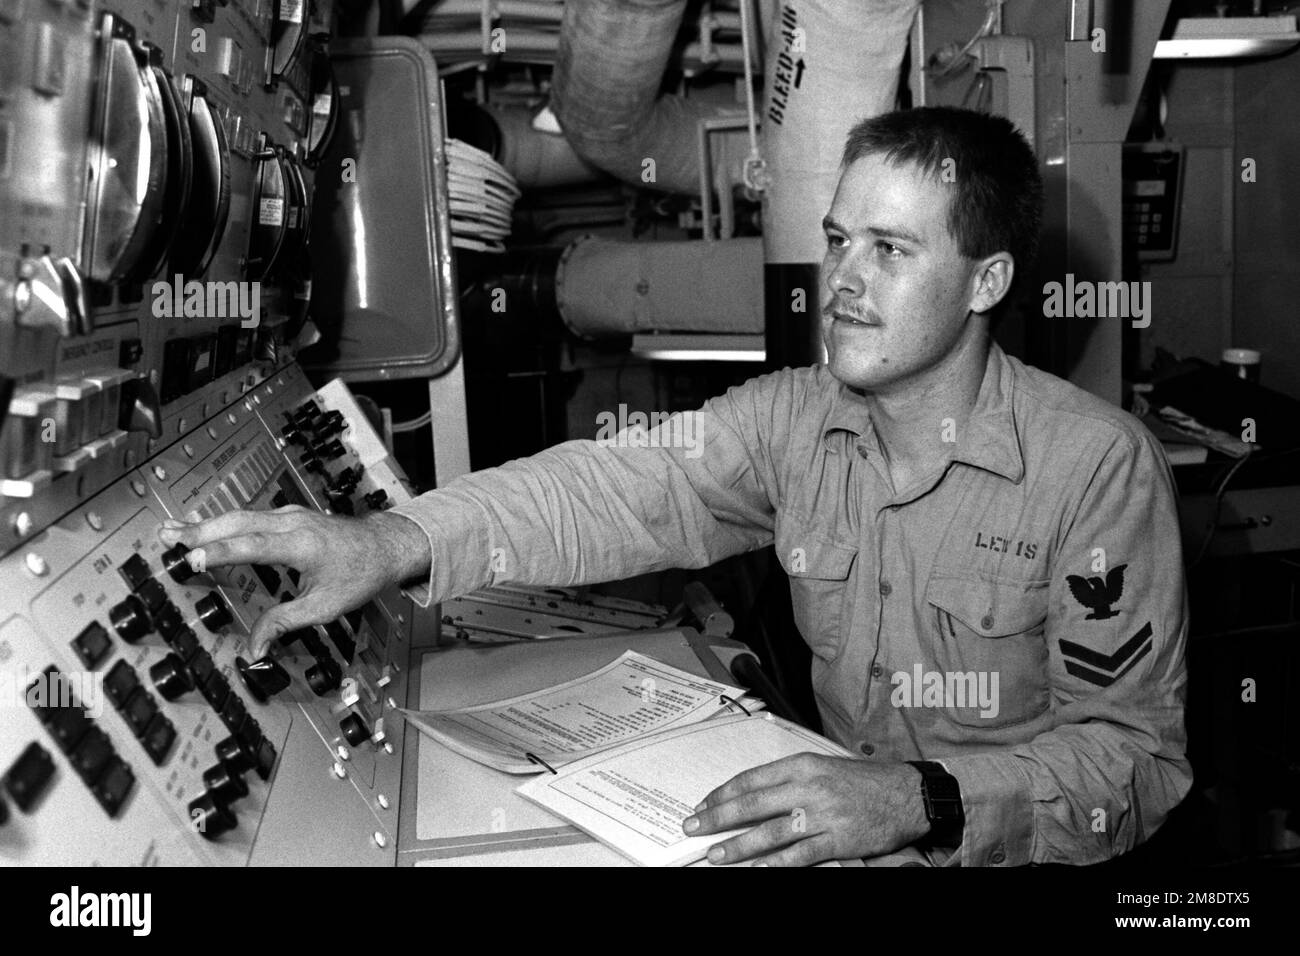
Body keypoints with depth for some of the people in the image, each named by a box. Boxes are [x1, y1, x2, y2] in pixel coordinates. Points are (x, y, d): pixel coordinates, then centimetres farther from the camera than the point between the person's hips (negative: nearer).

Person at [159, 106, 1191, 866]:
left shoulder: (1101, 464, -14)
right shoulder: (793, 417, -1)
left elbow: (1136, 752, -16)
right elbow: (618, 486, -14)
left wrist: (924, 802, -33)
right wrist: (396, 542, -30)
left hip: (1011, 846, -3)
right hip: (835, 831, 4)